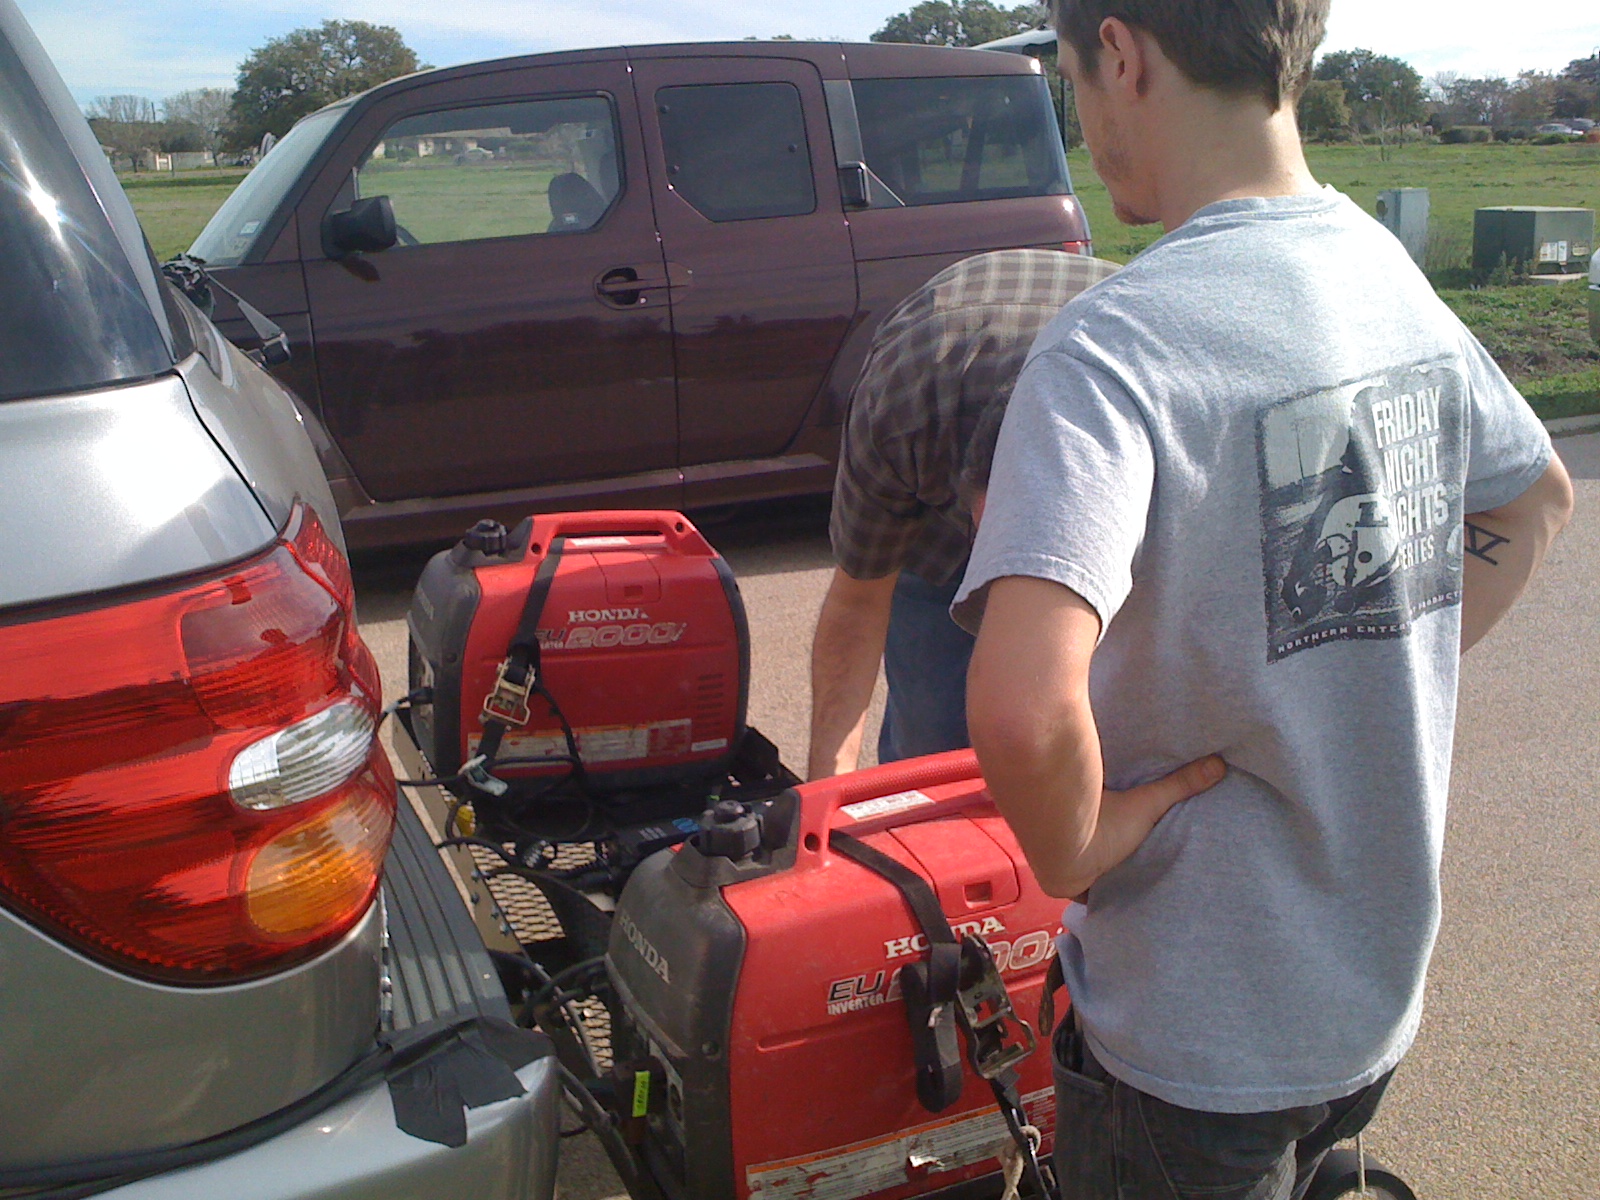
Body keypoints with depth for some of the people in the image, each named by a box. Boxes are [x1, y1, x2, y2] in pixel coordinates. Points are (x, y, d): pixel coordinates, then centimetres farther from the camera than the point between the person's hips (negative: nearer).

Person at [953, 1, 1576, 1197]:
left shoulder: (1116, 344, -28)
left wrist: (1073, 850, -21)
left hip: (1201, 1041, -6)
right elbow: (1537, 501, 15)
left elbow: (1023, 708, -41)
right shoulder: (1390, 272, -2)